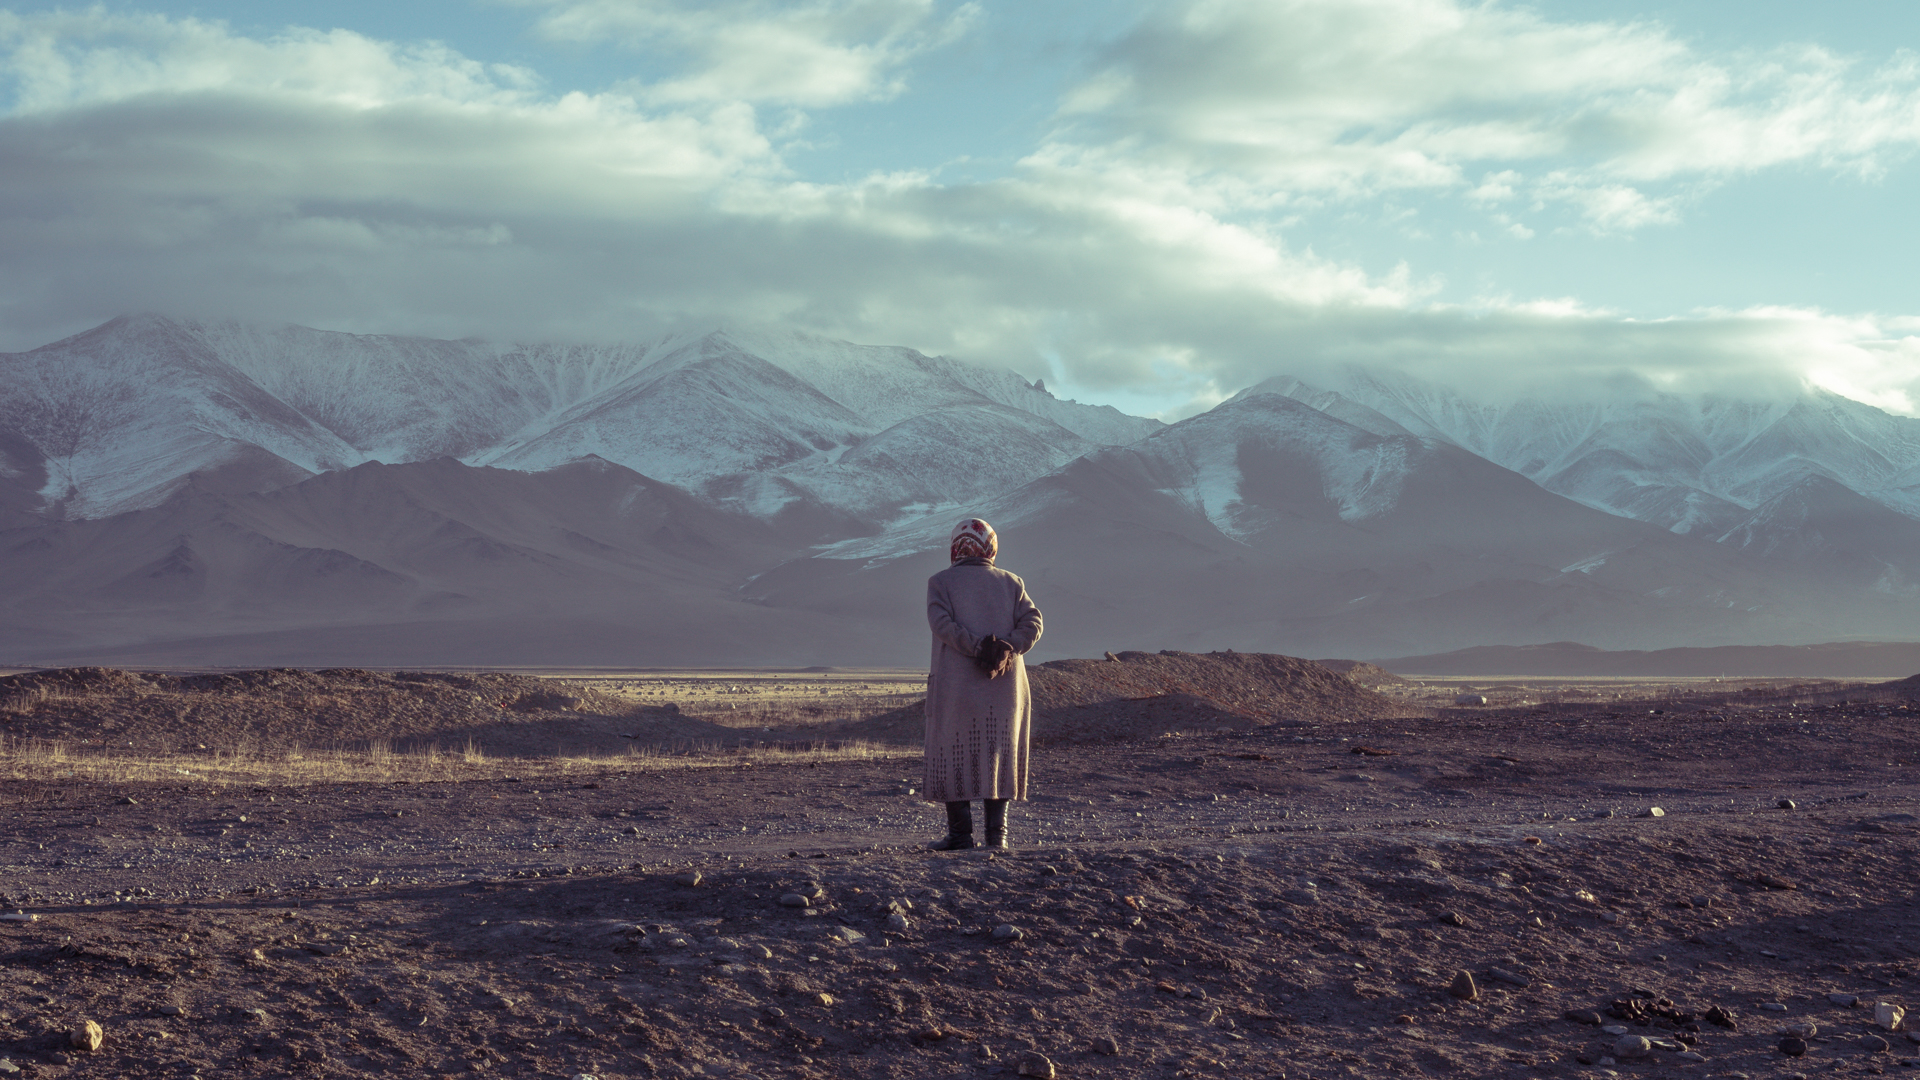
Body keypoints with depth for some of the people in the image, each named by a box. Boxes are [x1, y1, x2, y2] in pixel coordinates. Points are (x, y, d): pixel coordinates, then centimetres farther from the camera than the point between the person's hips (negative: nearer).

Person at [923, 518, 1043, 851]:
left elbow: (942, 622, -13)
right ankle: (996, 831, 2)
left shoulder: (941, 582, 3)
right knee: (998, 755, 8)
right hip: (1005, 685, 3)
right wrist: (1006, 649, -13)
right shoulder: (1010, 583, 11)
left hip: (956, 685, -3)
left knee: (954, 755, 2)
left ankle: (960, 832, -3)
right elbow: (1032, 622, -2)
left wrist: (979, 648, -17)